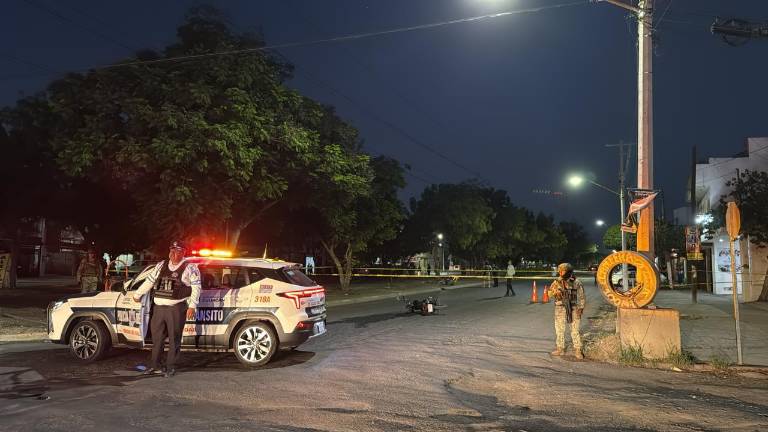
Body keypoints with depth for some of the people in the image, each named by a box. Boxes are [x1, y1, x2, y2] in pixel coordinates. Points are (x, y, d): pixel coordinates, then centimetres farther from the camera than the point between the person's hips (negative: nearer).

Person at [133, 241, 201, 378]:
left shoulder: (190, 268, -3)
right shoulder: (161, 265, 14)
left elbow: (196, 288, -8)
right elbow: (149, 281, 22)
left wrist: (192, 306, -15)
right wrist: (137, 295, 27)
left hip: (176, 309, -5)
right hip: (158, 307, 6)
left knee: (174, 339, 2)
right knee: (156, 337, 12)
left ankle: (170, 367, 12)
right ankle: (155, 366, 24)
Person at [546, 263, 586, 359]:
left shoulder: (576, 282, -3)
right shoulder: (557, 282, 3)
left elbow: (581, 296, -1)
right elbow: (549, 293, 7)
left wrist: (580, 308, -9)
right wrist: (555, 292, -15)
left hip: (574, 309, -2)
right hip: (560, 309, 3)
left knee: (575, 330, 0)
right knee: (560, 329, 6)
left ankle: (577, 350, 8)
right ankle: (560, 349, 17)